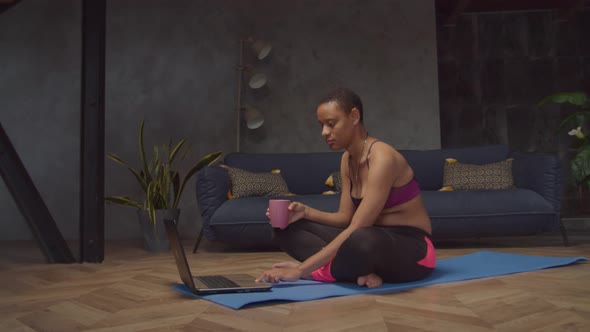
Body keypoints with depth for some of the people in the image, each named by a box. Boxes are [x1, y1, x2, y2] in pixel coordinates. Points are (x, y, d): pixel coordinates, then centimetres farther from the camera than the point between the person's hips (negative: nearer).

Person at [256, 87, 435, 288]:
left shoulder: (382, 157, -22)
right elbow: (345, 218, 7)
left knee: (362, 239, -45)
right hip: (377, 239, 8)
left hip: (413, 249, -8)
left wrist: (301, 269, -31)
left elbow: (356, 229, -29)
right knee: (288, 228, -3)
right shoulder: (347, 159, 5)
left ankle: (318, 272, -14)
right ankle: (361, 270, -17)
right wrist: (307, 212, -12)